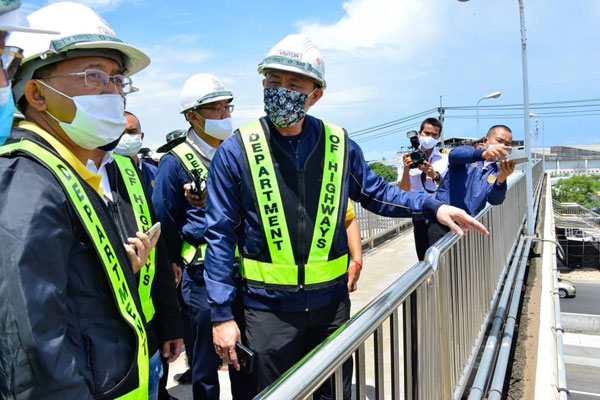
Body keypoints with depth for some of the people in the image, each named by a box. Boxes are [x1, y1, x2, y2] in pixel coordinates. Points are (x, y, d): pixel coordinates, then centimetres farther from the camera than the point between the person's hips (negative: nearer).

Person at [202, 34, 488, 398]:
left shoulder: (340, 145, -1)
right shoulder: (235, 152, -10)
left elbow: (375, 193, 11)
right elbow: (220, 236, -8)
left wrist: (433, 207, -3)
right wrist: (222, 314, -9)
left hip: (331, 301, 3)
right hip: (268, 307, -2)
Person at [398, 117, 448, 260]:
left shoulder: (445, 159, 4)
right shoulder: (409, 159, 3)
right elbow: (404, 191, -1)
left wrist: (434, 175, -21)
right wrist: (406, 170, -18)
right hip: (420, 215, 0)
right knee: (424, 259, 5)